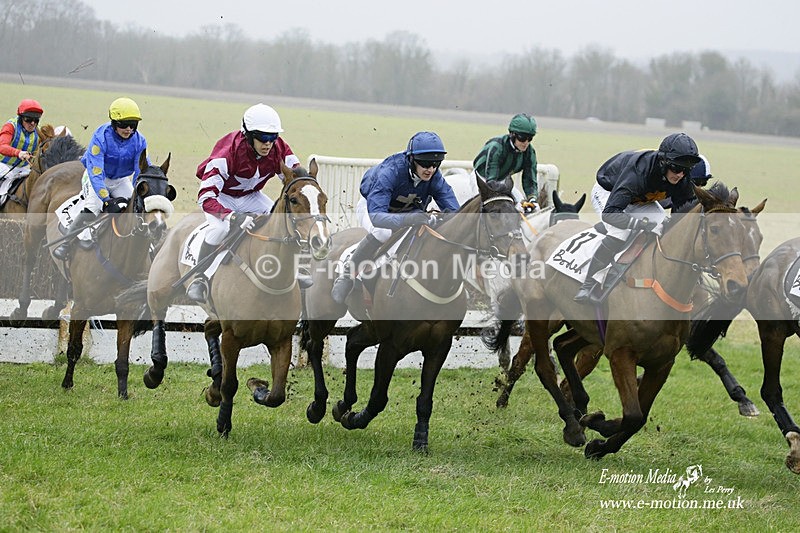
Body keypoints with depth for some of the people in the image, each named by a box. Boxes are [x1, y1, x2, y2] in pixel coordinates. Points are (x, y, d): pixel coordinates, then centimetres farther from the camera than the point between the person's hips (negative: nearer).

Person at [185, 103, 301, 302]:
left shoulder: (280, 150, -22)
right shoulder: (227, 153, -37)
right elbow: (206, 197, -42)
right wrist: (233, 216, -58)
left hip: (251, 196, 5)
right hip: (220, 195, -5)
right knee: (221, 228, -34)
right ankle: (199, 279, -17)